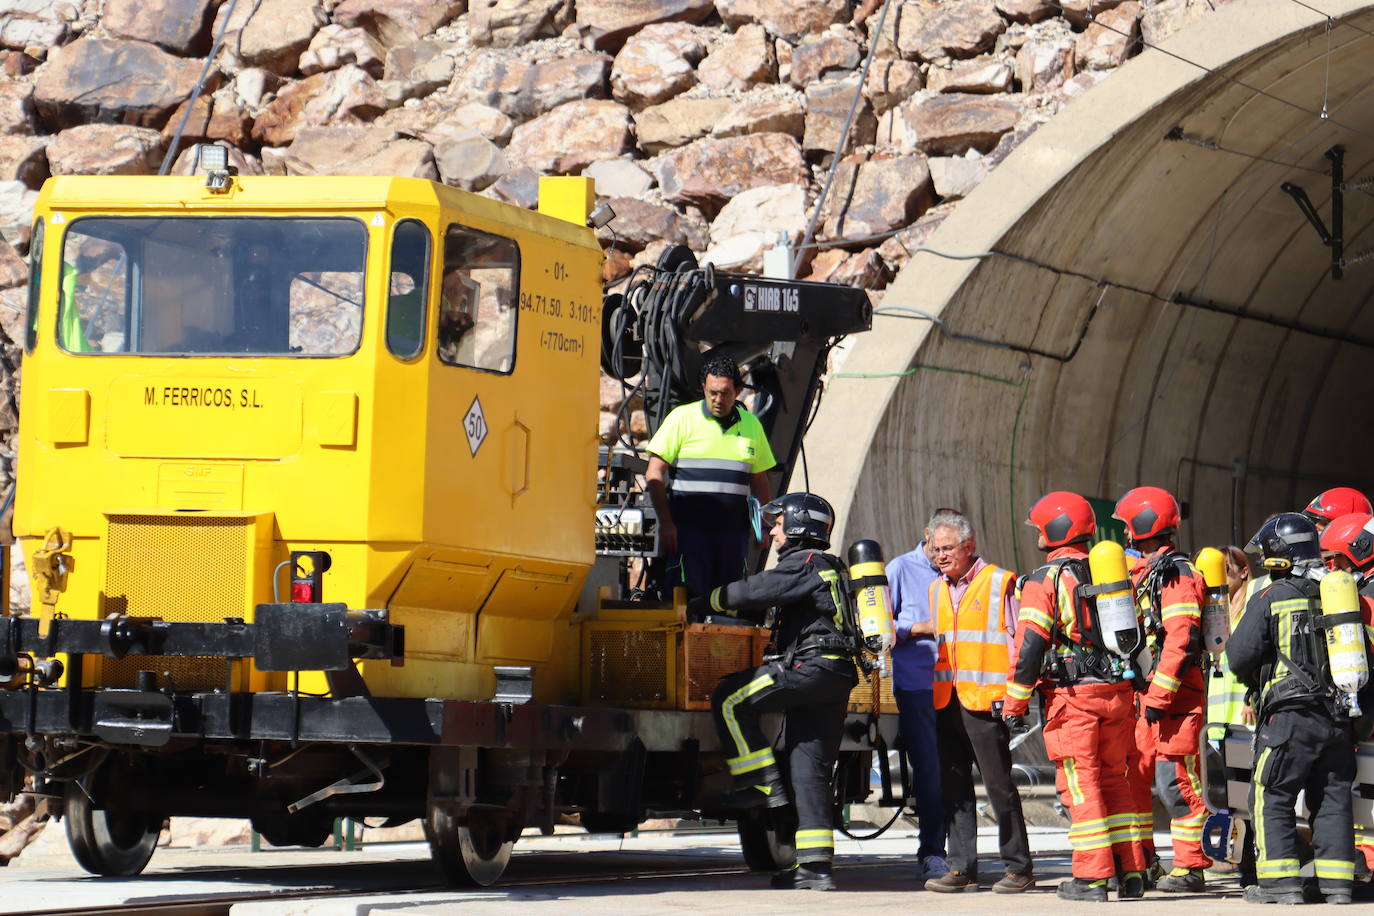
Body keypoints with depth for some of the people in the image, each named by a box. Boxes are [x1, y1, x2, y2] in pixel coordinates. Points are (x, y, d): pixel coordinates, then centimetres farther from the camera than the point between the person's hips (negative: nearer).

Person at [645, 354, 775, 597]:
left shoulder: (752, 425, 13)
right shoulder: (682, 418, 0)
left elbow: (759, 481, 20)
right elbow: (654, 474, -2)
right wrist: (666, 523, -9)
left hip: (734, 531, 4)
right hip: (689, 529, -4)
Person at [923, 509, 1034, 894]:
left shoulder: (999, 582, -2)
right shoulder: (937, 589, 18)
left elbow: (1018, 640, -4)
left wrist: (1014, 694, -10)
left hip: (985, 700, -7)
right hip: (947, 700, 7)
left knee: (998, 783, -5)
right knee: (954, 786, 5)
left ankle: (1019, 868, 2)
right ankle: (962, 867, 9)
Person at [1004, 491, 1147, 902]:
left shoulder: (1045, 580, -6)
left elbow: (1030, 646, -12)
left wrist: (1015, 704, -7)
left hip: (1072, 697, -6)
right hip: (1117, 694, 6)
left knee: (1081, 783, -3)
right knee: (1114, 779, 13)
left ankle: (1091, 878, -5)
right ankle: (1131, 872, 10)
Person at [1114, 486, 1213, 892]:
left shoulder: (1177, 575, -13)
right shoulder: (1143, 573, 19)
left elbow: (1181, 641, -21)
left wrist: (1160, 697, -23)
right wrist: (1143, 695, 22)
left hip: (1177, 695, -10)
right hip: (1147, 694, 10)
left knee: (1176, 781, -8)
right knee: (1134, 776, 11)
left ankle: (1191, 868, -3)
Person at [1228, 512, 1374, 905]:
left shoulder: (1270, 599, -5)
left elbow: (1240, 656, -6)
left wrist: (1257, 682, 16)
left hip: (1290, 714, -5)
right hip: (1339, 715, 5)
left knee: (1271, 798, 2)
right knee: (1333, 798, 10)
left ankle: (1281, 880, -3)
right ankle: (1337, 882, 6)